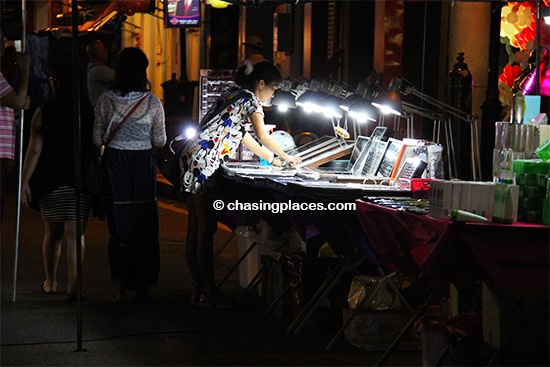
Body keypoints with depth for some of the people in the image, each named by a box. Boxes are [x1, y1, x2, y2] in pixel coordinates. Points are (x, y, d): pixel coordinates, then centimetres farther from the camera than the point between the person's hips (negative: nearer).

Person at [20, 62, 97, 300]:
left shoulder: (44, 111, -6)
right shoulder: (90, 110, -3)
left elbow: (34, 150, -9)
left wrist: (24, 182, -6)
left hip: (51, 182, 0)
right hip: (82, 182, 0)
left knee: (52, 233, 14)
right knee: (75, 234, 0)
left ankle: (50, 283, 26)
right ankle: (73, 286, -6)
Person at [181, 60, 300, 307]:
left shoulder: (233, 97, 23)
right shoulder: (251, 100, -4)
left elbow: (244, 137, 28)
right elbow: (262, 136, -8)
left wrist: (273, 160, 31)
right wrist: (286, 157, 7)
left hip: (192, 161, 10)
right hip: (204, 166, -10)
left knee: (196, 229, 10)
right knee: (206, 229, -6)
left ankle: (198, 289, 15)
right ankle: (209, 293, -2)